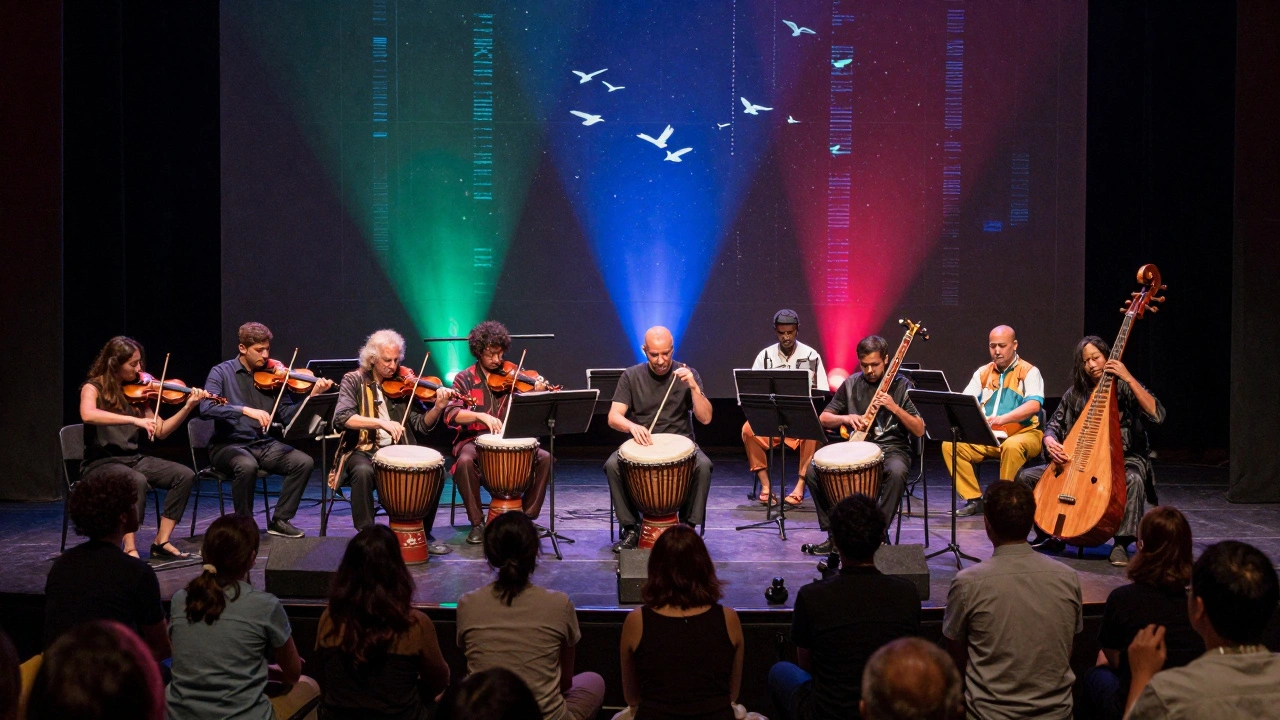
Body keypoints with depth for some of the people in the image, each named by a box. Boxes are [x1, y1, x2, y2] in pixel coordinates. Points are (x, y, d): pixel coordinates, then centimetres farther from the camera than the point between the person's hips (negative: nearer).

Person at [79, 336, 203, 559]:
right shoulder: (93, 388, -8)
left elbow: (161, 431, 6)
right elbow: (87, 415, -32)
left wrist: (188, 407, -7)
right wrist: (134, 420, -38)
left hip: (132, 459, 6)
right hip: (101, 463, -6)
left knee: (184, 475, -12)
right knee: (137, 481, -36)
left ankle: (161, 542, -9)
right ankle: (130, 550, -31)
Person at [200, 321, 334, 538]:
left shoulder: (271, 376, 5)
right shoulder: (222, 372, -4)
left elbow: (287, 415, 0)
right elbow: (206, 407, -20)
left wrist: (312, 397, -15)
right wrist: (246, 410, -31)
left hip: (263, 444, 4)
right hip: (229, 444, -4)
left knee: (304, 462, -16)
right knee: (247, 465, -36)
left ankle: (280, 520, -3)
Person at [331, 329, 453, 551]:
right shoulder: (354, 381, 1)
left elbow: (421, 426, 4)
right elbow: (341, 418, -16)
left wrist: (438, 407, -16)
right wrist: (381, 422, -28)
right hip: (363, 451, -3)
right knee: (363, 471, -36)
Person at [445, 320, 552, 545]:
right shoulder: (464, 379, 1)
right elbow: (451, 414, -15)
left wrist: (536, 394, -20)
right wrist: (481, 416, -31)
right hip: (473, 440, -2)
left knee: (544, 458, -20)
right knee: (465, 462, -36)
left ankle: (527, 516, -4)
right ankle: (477, 523, -18)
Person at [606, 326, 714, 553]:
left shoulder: (687, 374, -1)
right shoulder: (631, 376, 0)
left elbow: (705, 418, -8)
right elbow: (613, 417, -8)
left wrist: (693, 387, -23)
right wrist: (632, 426, -31)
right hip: (641, 444, 0)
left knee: (703, 465, -31)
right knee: (612, 465, -29)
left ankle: (688, 526, -12)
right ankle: (630, 528, -12)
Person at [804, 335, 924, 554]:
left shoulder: (901, 385, -2)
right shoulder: (851, 384, 7)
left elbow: (919, 431, -6)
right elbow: (823, 419, 8)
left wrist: (894, 407, -19)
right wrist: (846, 418, -12)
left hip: (892, 449, -3)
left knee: (896, 472, -39)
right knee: (813, 469, -20)